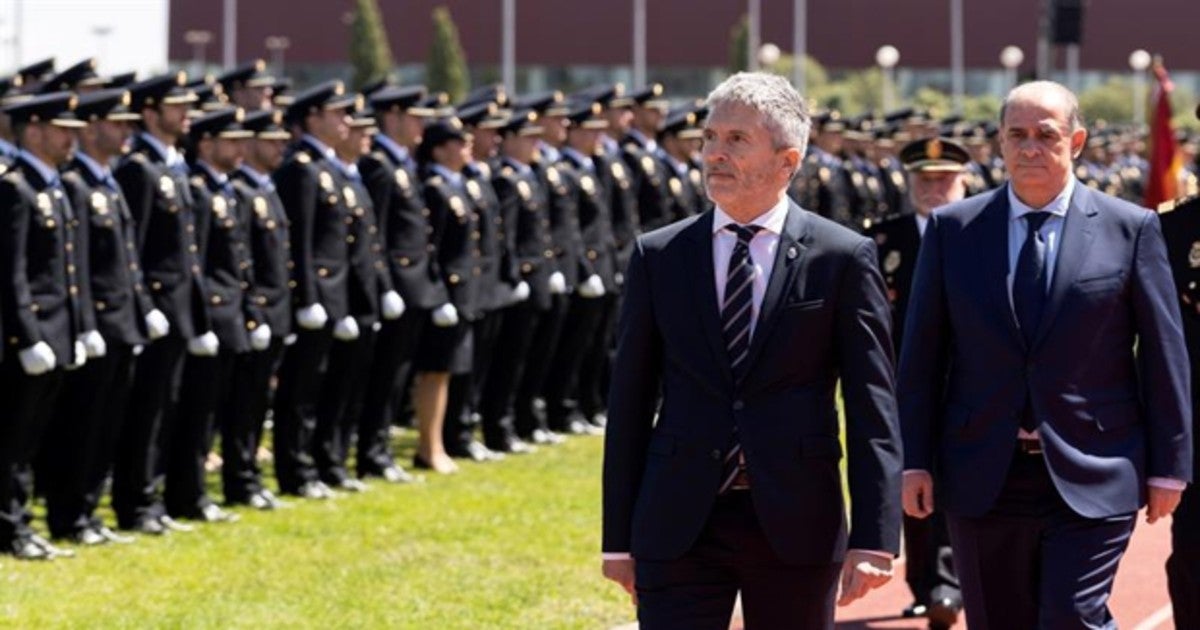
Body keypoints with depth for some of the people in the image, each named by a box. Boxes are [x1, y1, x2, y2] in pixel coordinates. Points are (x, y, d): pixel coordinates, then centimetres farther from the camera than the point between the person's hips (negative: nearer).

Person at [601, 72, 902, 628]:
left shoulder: (843, 259, 0)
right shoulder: (657, 257, 6)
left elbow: (873, 410, -3)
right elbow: (629, 403, 9)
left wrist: (873, 539, -11)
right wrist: (619, 538, 5)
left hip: (796, 523, -1)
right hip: (678, 525, 1)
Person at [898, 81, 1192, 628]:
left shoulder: (1131, 229, 1)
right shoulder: (952, 229, 5)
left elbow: (1164, 353, 2)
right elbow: (922, 355, 7)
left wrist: (1168, 467, 1)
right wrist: (915, 460, 2)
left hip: (1093, 480, -2)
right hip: (984, 479, 2)